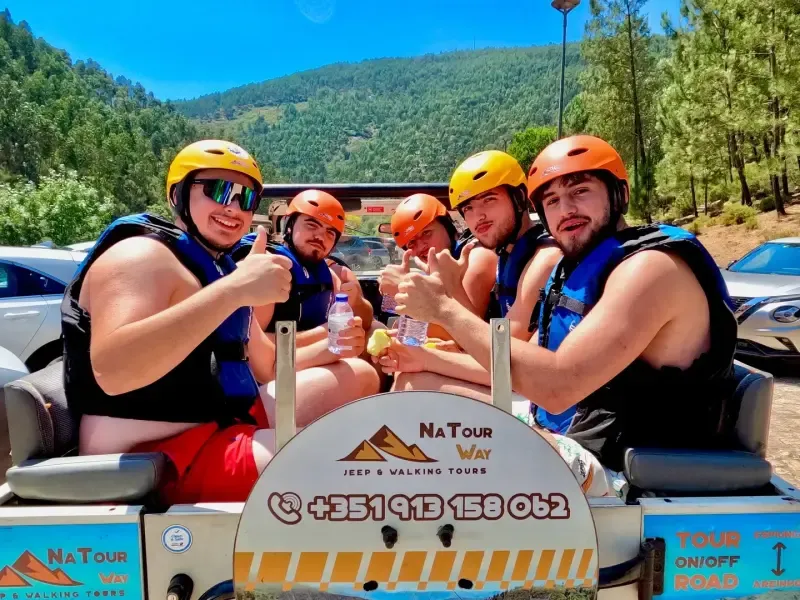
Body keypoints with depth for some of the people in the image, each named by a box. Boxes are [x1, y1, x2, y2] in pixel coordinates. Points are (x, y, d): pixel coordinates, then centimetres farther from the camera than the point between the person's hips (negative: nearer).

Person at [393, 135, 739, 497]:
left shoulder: (650, 266, -18)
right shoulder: (583, 268, 12)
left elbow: (557, 386, -28)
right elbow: (525, 370, 11)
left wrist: (445, 309, -21)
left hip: (633, 478, -9)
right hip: (586, 449, 9)